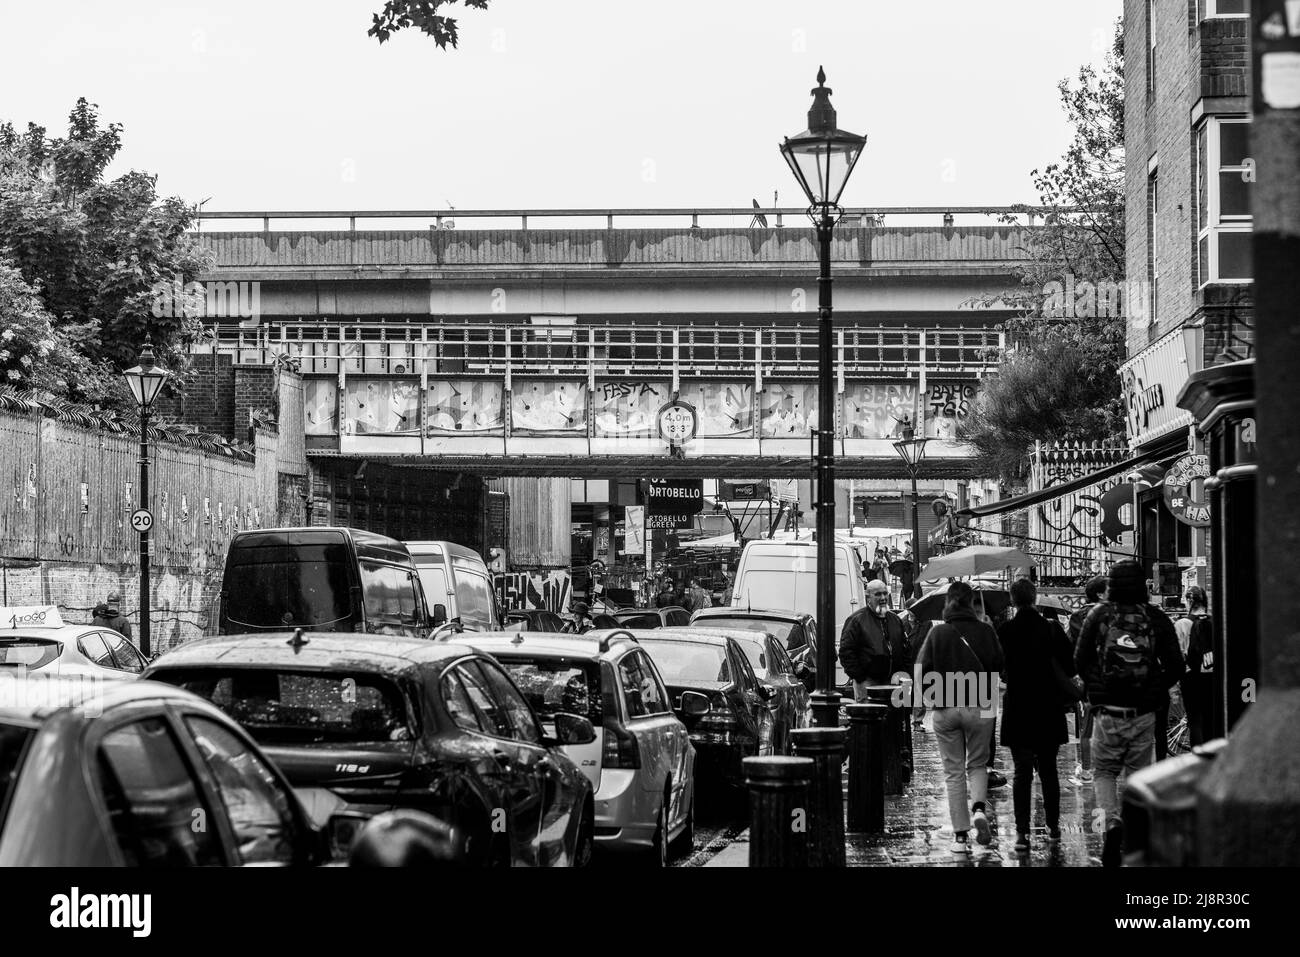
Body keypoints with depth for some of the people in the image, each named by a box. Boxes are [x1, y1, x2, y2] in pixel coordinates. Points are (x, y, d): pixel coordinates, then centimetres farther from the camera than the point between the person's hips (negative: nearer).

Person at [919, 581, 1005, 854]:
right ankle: (979, 809, -9)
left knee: (953, 772, 7)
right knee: (977, 764, 18)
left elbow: (923, 670, -8)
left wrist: (936, 694, 8)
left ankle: (960, 836, 4)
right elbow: (999, 666, -4)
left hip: (945, 709, 0)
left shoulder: (937, 632, -5)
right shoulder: (986, 632, -5)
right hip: (980, 706, 0)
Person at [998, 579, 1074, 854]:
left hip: (1017, 710, -1)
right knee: (1048, 771, 14)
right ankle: (1053, 827, 19)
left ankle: (1022, 832, -7)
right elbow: (1070, 668, -4)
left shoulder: (1004, 632, -10)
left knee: (1022, 772, 2)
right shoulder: (1052, 629, -7)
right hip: (1048, 709, 1)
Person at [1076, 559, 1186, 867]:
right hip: (1144, 714, 1)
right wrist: (1156, 691, 12)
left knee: (1103, 772, 13)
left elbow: (1080, 660, -2)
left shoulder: (1098, 615, -3)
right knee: (1138, 775, 12)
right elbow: (1176, 667, -3)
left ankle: (1112, 822, -13)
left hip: (1108, 712, -1)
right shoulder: (1157, 619, -1)